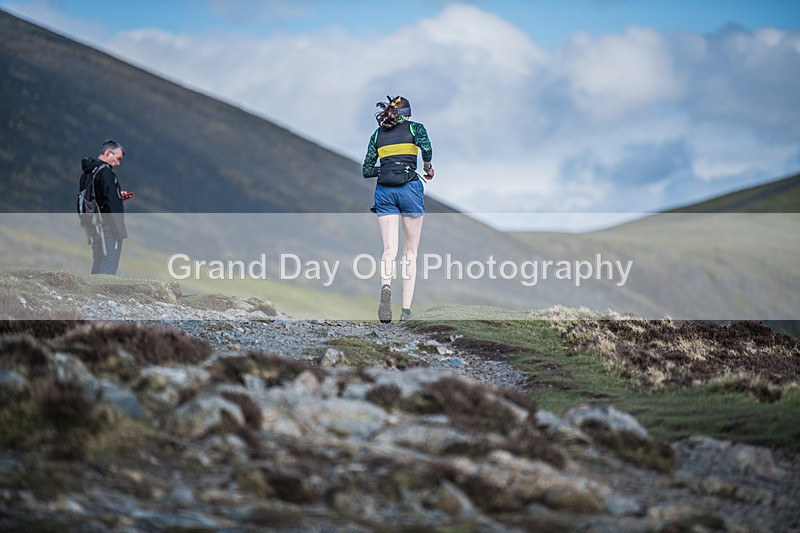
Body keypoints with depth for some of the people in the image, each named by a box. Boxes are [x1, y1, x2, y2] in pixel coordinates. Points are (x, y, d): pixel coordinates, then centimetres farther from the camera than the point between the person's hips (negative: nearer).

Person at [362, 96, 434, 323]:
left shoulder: (377, 134, 15)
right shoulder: (414, 127, 5)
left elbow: (367, 170, 12)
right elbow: (426, 147, -16)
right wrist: (428, 168, 2)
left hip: (384, 191, 2)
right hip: (410, 188, -2)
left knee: (389, 249, -4)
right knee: (410, 251, 8)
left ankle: (386, 285, -37)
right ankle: (406, 310, 2)